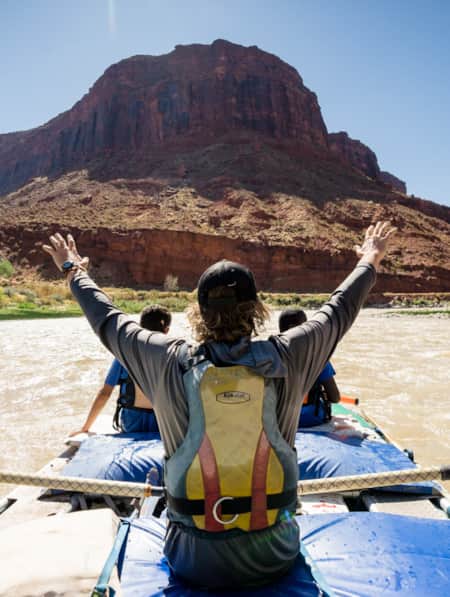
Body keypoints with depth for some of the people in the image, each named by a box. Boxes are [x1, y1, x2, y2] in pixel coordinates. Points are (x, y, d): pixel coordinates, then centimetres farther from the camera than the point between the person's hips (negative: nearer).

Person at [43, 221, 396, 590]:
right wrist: (369, 261, 20)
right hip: (275, 556, 1)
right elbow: (339, 311, 2)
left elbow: (109, 321, 1)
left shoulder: (171, 363, -17)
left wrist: (75, 270, 19)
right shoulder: (285, 358, -16)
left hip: (195, 562, 0)